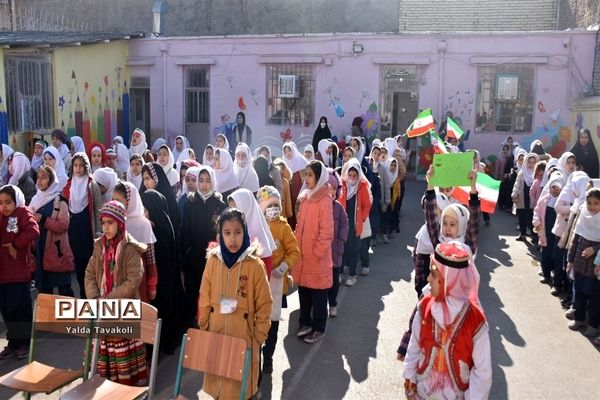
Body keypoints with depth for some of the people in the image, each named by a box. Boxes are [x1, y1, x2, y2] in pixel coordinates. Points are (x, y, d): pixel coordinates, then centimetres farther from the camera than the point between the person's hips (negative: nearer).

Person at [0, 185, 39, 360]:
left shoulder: (23, 213, -7)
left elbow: (33, 231, -23)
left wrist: (15, 244, -16)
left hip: (19, 271, -6)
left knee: (21, 307, 1)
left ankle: (24, 343, 14)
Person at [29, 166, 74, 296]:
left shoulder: (59, 200, -7)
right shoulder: (36, 199, 13)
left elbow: (63, 225, -17)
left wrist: (43, 220, -20)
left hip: (57, 251, -7)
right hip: (40, 251, 7)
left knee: (63, 287, -3)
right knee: (43, 287, 12)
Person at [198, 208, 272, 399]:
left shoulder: (255, 264, -11)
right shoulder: (213, 261, -3)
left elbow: (264, 304, -6)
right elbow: (205, 299, 5)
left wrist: (258, 337, -6)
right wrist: (203, 329, 7)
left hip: (244, 336, -2)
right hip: (216, 334, 3)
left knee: (241, 383, 9)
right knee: (217, 379, 14)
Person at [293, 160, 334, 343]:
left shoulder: (324, 201, -16)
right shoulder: (305, 198, 6)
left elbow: (326, 232, -16)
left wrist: (317, 253, -13)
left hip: (317, 258, -6)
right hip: (302, 256, 7)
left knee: (318, 295, 8)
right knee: (303, 292, 17)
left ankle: (318, 328, 22)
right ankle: (305, 323, 33)